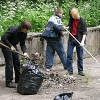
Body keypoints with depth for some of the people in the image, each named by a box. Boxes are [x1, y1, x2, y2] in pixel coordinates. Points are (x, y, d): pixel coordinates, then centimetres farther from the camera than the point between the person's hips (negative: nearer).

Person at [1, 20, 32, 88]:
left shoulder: (24, 33, -7)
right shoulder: (13, 30, -29)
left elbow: (22, 44, -3)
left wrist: (24, 52, -19)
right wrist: (10, 46, -31)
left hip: (14, 46, 8)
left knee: (17, 63, 10)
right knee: (9, 64, -11)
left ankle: (18, 79, 25)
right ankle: (8, 82, -7)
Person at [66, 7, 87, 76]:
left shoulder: (81, 21, -11)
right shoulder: (71, 19, 4)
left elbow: (85, 32, -12)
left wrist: (82, 41, -20)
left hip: (79, 39, -4)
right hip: (71, 39, 4)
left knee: (80, 56, 5)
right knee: (69, 55, 1)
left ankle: (80, 71, 14)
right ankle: (70, 70, 7)